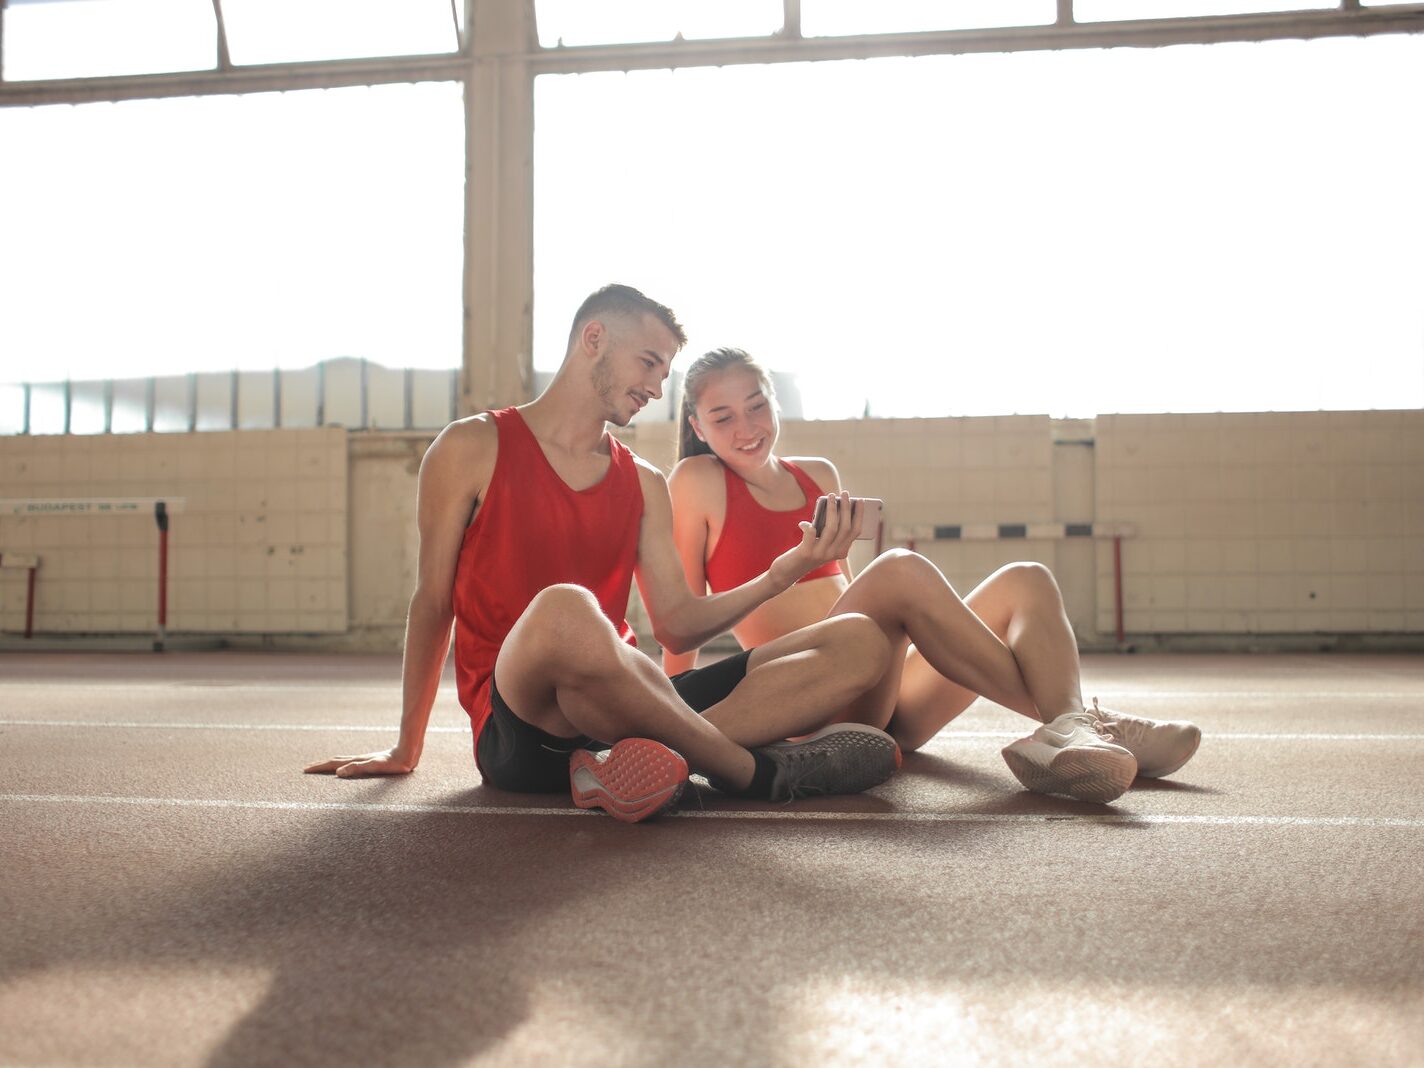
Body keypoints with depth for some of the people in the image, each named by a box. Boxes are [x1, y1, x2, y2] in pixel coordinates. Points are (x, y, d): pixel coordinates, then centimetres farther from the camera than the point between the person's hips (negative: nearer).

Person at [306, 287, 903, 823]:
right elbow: (433, 603, 7)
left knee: (860, 643, -8)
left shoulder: (645, 485, 19)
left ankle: (654, 756, -30)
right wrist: (406, 749, 10)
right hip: (519, 725, -5)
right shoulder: (474, 449, 5)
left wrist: (783, 573, -2)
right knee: (563, 609, -42)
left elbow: (677, 625, 13)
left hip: (619, 710, 6)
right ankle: (757, 772, -24)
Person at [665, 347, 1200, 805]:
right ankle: (1069, 719, -35)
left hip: (892, 700, 7)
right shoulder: (697, 482, 3)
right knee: (900, 569, -31)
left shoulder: (819, 476, 20)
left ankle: (1068, 731, -40)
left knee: (1025, 582, -10)